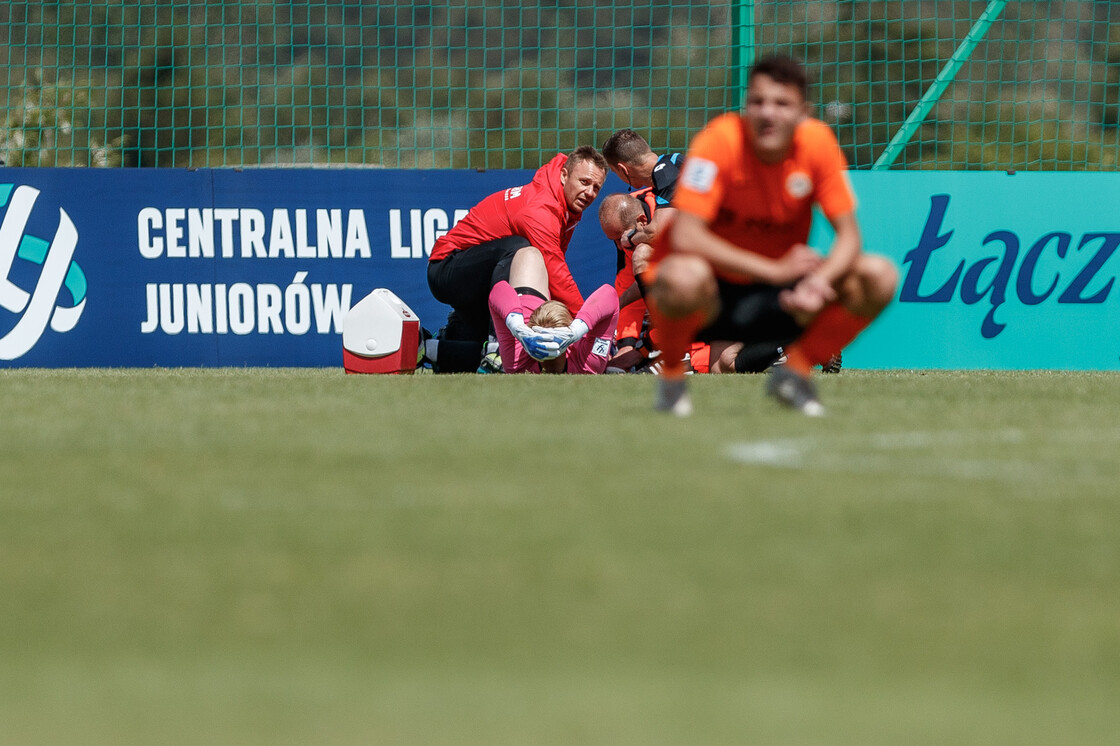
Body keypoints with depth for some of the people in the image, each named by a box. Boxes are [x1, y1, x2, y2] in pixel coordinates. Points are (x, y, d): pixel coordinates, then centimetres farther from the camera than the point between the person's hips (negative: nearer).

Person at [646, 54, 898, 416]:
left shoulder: (817, 141, -9)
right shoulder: (721, 140, -21)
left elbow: (849, 235, -7)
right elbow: (685, 237, -28)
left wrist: (819, 283, -29)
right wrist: (775, 270, -30)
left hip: (780, 300, 4)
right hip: (712, 295, -4)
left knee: (879, 277, -17)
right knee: (684, 275, -41)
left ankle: (796, 369, 5)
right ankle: (671, 378, -8)